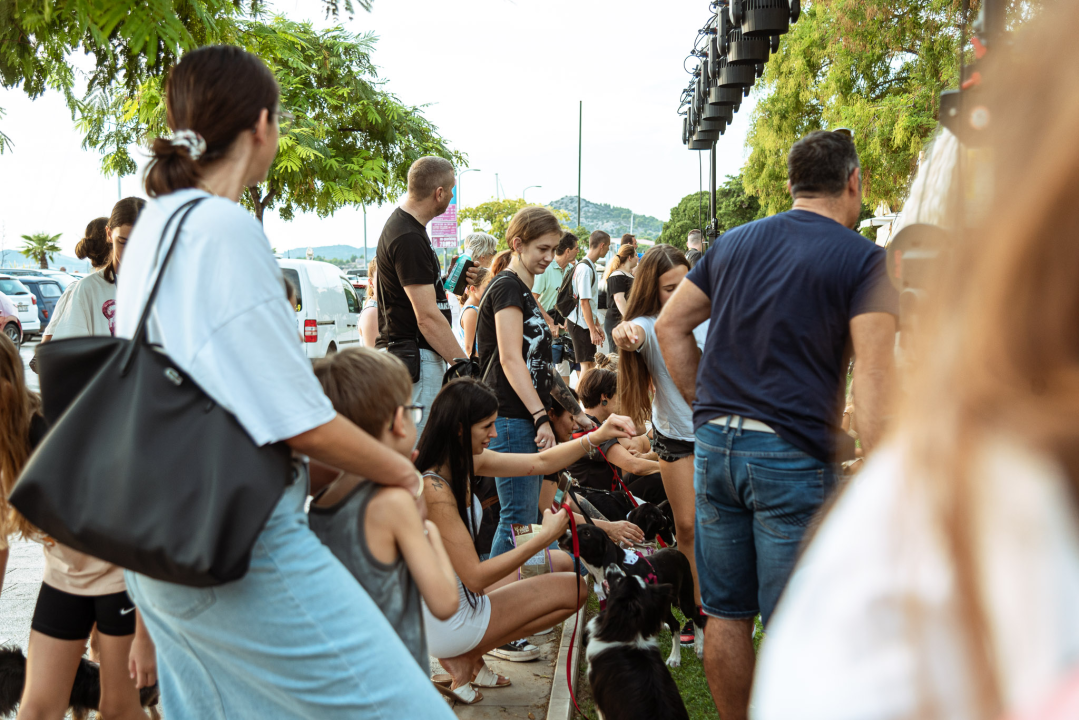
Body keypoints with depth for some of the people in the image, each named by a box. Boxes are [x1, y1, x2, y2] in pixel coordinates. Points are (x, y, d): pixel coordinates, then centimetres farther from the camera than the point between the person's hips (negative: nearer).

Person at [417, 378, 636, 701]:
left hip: (458, 592, 9)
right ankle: (466, 658, 2)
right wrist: (544, 536, -24)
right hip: (447, 623, -9)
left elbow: (540, 462, 7)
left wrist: (596, 437, -5)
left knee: (562, 563, 17)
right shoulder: (434, 490, -29)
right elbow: (475, 577, -27)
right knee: (575, 588, -1)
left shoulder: (467, 462, -3)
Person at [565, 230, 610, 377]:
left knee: (591, 365, 11)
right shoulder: (585, 269, -16)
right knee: (587, 366, -7)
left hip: (587, 323, 10)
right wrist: (593, 330, -19)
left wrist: (597, 325, 24)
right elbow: (584, 302, -19)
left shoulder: (590, 267, 15)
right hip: (581, 324, -10)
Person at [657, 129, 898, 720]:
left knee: (726, 614, 13)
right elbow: (874, 375, -15)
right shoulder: (863, 259, -5)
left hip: (714, 445, 5)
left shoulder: (734, 243, 13)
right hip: (793, 453, -5)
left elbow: (670, 325, 17)